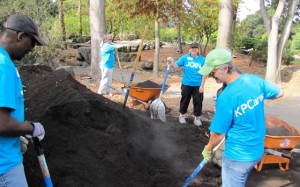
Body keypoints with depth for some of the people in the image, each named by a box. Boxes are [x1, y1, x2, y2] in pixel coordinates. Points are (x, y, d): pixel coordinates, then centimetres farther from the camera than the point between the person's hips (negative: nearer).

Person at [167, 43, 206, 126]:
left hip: (198, 85, 0)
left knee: (198, 101, 7)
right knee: (185, 100, 13)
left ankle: (197, 118, 25)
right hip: (186, 84, 0)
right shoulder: (185, 57, -4)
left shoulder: (202, 60, -5)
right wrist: (171, 61, -30)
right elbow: (176, 65, -8)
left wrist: (202, 85, -7)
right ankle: (181, 115, 32)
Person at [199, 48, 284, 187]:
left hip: (237, 156, -7)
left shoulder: (226, 97, -28)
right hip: (257, 150, 7)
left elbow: (218, 133, -18)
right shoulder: (254, 79, -9)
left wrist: (207, 149, 1)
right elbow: (279, 93, 10)